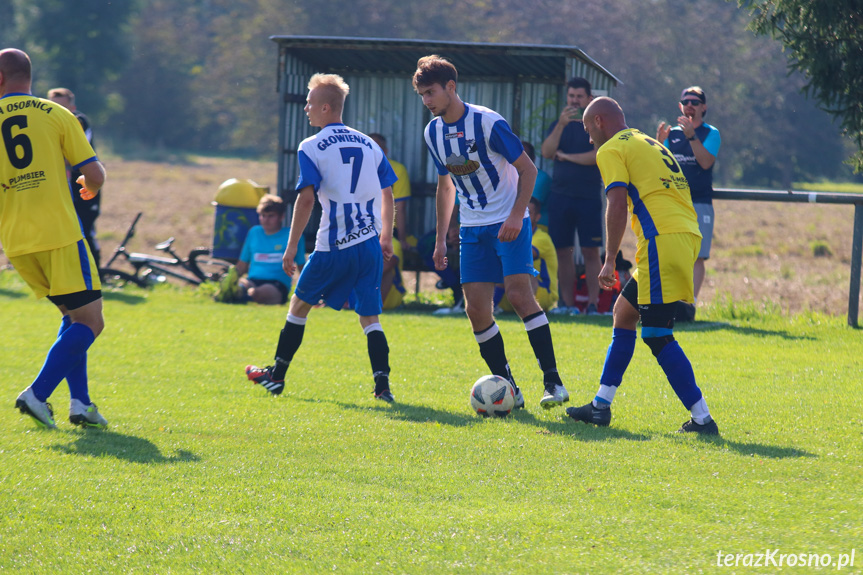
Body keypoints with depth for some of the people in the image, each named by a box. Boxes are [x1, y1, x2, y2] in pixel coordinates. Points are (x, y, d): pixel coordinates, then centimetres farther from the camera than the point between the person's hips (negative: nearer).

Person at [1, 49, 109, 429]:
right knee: (89, 322, -2)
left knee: (73, 314, 19)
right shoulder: (56, 115, 2)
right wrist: (90, 188, 23)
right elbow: (95, 175, 0)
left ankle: (80, 402, 9)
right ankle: (37, 395, -16)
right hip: (59, 233, -4)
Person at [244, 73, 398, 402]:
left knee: (300, 304, 14)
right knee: (370, 317, 7)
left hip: (334, 248, -4)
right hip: (370, 244, 4)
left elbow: (306, 199, -12)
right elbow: (387, 194, 15)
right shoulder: (369, 144, 11)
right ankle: (382, 384, -8)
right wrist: (386, 237, 25)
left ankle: (276, 376, 23)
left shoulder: (311, 148, -5)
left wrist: (291, 248, -9)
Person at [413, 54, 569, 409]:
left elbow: (527, 169, -10)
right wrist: (440, 240, 16)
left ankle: (553, 382, -17)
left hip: (509, 222, -6)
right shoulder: (433, 132, 6)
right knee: (476, 308, -3)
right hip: (472, 228, 6)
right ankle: (508, 390, 6)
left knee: (519, 293, -20)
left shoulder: (488, 123, -15)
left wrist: (516, 216, -21)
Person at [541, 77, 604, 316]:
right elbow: (546, 151, -2)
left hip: (589, 197, -4)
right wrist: (561, 125, -14)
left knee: (591, 251, -6)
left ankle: (592, 303, -6)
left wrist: (566, 156, -3)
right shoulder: (558, 124, 14)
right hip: (560, 195, 4)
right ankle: (568, 303, 7)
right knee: (563, 251, 3)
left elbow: (598, 155, -11)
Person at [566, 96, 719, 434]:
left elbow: (618, 206, -11)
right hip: (687, 234, 10)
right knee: (624, 312, 19)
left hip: (663, 240, -10)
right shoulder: (649, 143, 27)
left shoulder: (611, 150, 1)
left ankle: (702, 419, -13)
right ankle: (601, 405, 21)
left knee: (657, 335, -9)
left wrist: (609, 261, -8)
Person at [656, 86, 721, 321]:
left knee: (697, 256, -9)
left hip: (699, 203, -3)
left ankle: (690, 302, -12)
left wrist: (691, 136, -21)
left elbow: (706, 161, -12)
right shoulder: (673, 133, 14)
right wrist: (660, 143, -10)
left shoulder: (711, 134, 4)